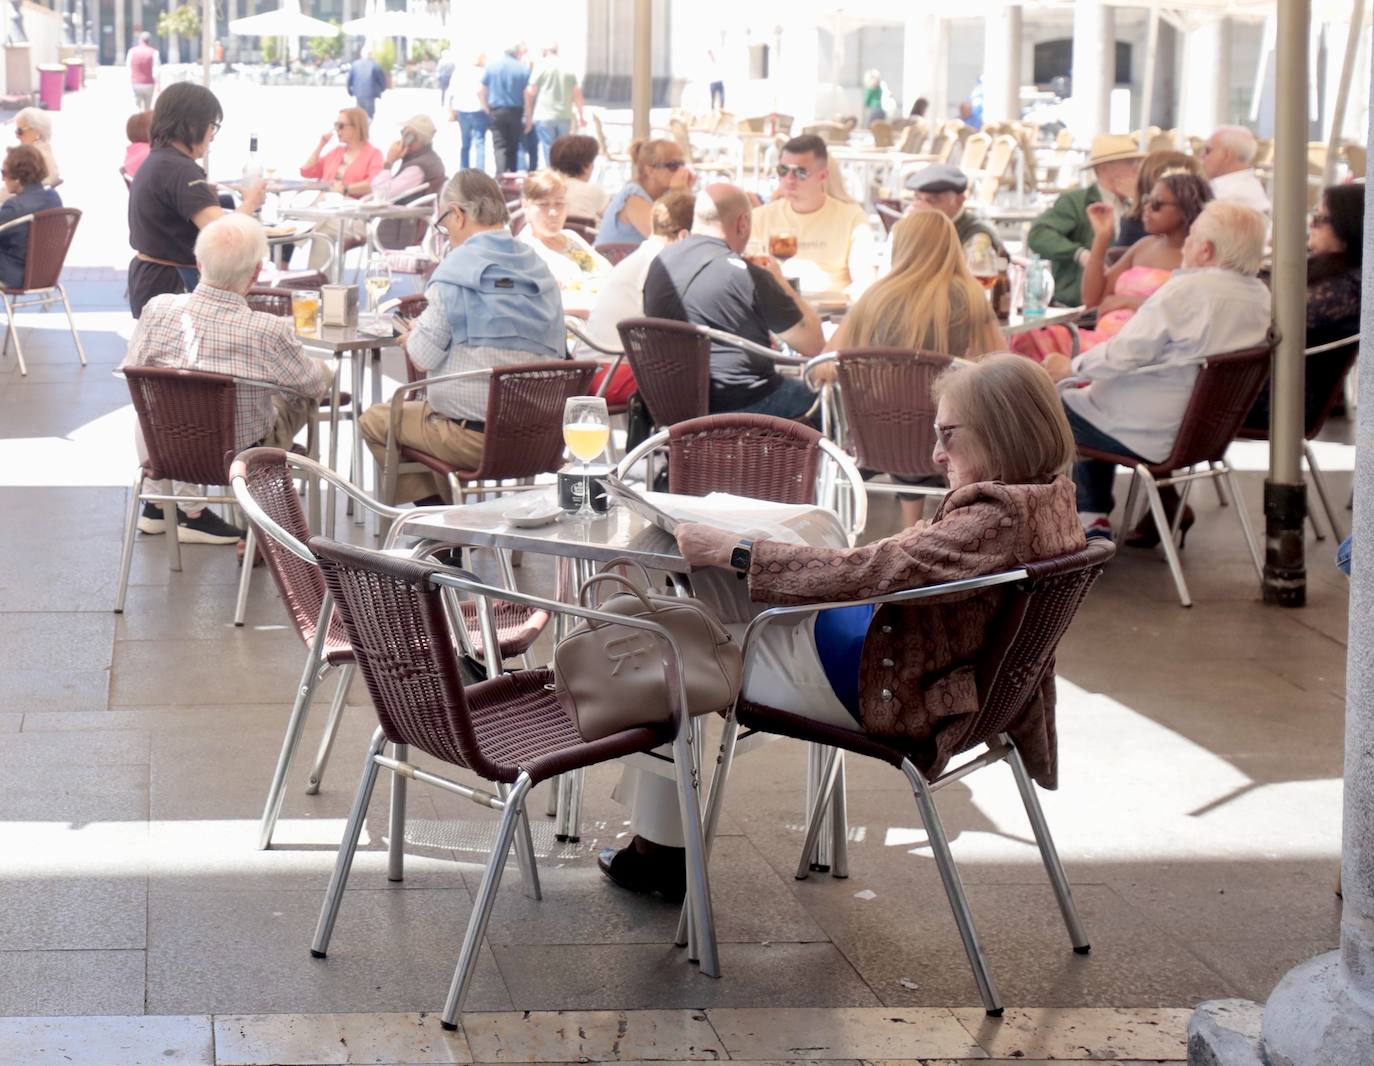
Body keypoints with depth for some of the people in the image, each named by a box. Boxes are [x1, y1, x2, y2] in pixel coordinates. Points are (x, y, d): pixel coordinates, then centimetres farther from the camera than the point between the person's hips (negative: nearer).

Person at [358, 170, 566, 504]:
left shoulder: (457, 267, -10)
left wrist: (412, 337, 14)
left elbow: (423, 358, -11)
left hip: (474, 438, -7)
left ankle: (432, 506, 12)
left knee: (374, 420, 12)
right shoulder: (539, 268, 9)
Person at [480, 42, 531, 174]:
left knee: (500, 147, -1)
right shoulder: (523, 68, -7)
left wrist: (486, 108, 12)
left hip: (496, 111, 0)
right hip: (516, 112, 0)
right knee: (513, 147, 12)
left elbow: (480, 91, -1)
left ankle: (502, 175, -18)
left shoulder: (491, 66, -1)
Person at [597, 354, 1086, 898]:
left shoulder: (997, 520, -30)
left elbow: (864, 572, -35)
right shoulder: (1046, 497, 0)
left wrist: (732, 552, -30)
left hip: (876, 686, -10)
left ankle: (659, 849, 21)